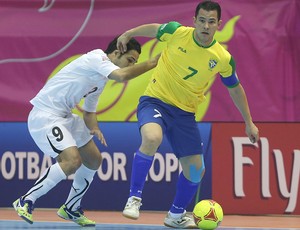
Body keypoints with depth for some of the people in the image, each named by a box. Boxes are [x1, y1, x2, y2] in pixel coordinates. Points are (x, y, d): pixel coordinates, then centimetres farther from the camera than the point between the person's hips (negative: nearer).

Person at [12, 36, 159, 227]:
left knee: (93, 160, 16)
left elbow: (89, 111, 21)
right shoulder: (97, 57, -14)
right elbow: (122, 75, -30)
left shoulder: (102, 80, 16)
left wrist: (94, 128, 0)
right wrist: (151, 63, -21)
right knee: (72, 161, -25)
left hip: (64, 116, 11)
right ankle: (26, 201, -13)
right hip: (44, 115, -11)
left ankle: (71, 209, 31)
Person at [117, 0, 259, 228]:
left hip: (185, 113, 4)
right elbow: (153, 29, 9)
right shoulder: (177, 32, -14)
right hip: (155, 100, -4)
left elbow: (235, 89, 9)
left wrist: (249, 123, 12)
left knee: (196, 170, 5)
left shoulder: (223, 59, -8)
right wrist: (128, 34, 9)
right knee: (152, 138, -36)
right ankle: (134, 199, -23)